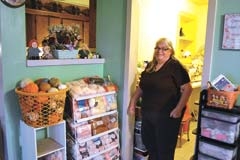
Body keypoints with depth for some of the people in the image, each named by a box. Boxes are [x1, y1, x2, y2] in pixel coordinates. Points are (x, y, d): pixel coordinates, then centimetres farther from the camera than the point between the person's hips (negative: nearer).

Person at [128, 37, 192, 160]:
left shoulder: (176, 66, -10)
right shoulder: (150, 66, 10)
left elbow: (187, 88, -13)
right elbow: (141, 87, 16)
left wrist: (179, 108, -21)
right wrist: (132, 102, 11)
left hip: (167, 115, -6)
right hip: (147, 114, 7)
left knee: (165, 147, 8)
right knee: (148, 143, 21)